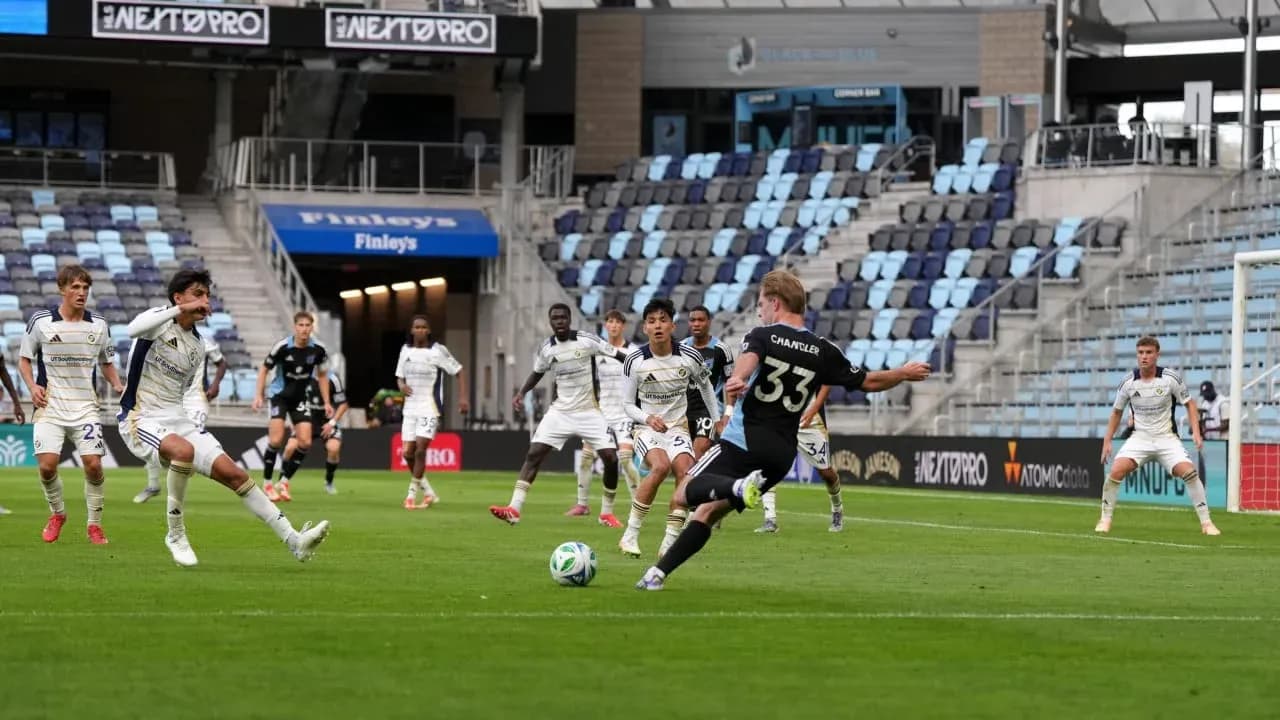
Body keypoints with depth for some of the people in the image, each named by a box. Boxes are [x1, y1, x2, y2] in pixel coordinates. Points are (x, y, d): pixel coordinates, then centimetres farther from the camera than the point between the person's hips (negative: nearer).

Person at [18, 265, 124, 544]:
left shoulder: (98, 325, 5)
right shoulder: (41, 321, -2)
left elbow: (107, 363, 18)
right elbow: (25, 359, 9)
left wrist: (117, 385, -1)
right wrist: (32, 386, -8)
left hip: (86, 406, 1)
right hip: (50, 406, -1)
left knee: (93, 464, -11)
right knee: (47, 466, -12)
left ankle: (94, 524, 7)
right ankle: (57, 513, 17)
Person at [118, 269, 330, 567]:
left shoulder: (197, 345, 15)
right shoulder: (159, 322, -8)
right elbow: (134, 329, -33)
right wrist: (180, 309, -31)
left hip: (176, 419, 7)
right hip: (141, 418, -7)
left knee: (233, 473, -3)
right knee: (184, 450, -37)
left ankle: (294, 541, -3)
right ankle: (175, 534, -19)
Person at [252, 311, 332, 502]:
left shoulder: (318, 350, -9)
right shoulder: (283, 347, -18)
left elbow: (322, 375, 8)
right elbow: (264, 369, -5)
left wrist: (326, 402, 6)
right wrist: (258, 395, -10)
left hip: (300, 398, 4)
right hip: (280, 394, -4)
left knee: (305, 442, -6)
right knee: (276, 440, -15)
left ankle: (284, 482, 10)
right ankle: (267, 484, -1)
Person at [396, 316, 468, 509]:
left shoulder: (438, 351, -7)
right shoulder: (406, 350, 7)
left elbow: (459, 372, -2)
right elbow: (400, 376, 18)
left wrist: (463, 397, -12)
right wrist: (401, 385, -6)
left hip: (430, 408, -5)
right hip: (410, 407, 5)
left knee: (420, 450, -14)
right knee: (408, 453, 1)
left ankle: (412, 494, -5)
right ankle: (429, 493, 16)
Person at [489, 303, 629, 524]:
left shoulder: (587, 340, -11)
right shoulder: (546, 349, 0)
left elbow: (619, 356, -4)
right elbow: (537, 373, 18)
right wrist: (521, 393, 5)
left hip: (589, 411, -2)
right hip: (560, 411, 2)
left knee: (610, 458, -10)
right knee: (534, 454, -11)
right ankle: (514, 508, -15)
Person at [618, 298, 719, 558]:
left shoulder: (689, 357, -6)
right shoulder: (635, 361, -9)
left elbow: (705, 385, 15)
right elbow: (627, 404, -1)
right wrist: (648, 418, -21)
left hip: (678, 427, 2)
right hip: (647, 428, -2)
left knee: (686, 471, -26)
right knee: (660, 466, -32)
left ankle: (669, 543, -19)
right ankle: (630, 535, -22)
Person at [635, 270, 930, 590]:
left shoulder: (762, 336, -2)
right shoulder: (822, 351, 10)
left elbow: (748, 359, -26)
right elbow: (868, 382, 15)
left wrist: (737, 379, -48)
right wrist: (904, 374, 32)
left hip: (744, 441, -5)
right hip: (782, 453, 5)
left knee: (685, 495, -9)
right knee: (708, 512, 14)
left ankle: (739, 486, -36)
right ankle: (658, 573, 7)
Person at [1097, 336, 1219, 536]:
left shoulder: (1171, 379, -9)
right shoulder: (1128, 382, -4)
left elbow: (1189, 404, 3)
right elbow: (1117, 412, 11)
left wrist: (1196, 432, -10)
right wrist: (1107, 441, 6)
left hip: (1166, 437, -1)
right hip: (1139, 437, 1)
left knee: (1189, 472, -21)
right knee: (1116, 470, -22)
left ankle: (1206, 522, -8)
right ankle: (1105, 519, -3)